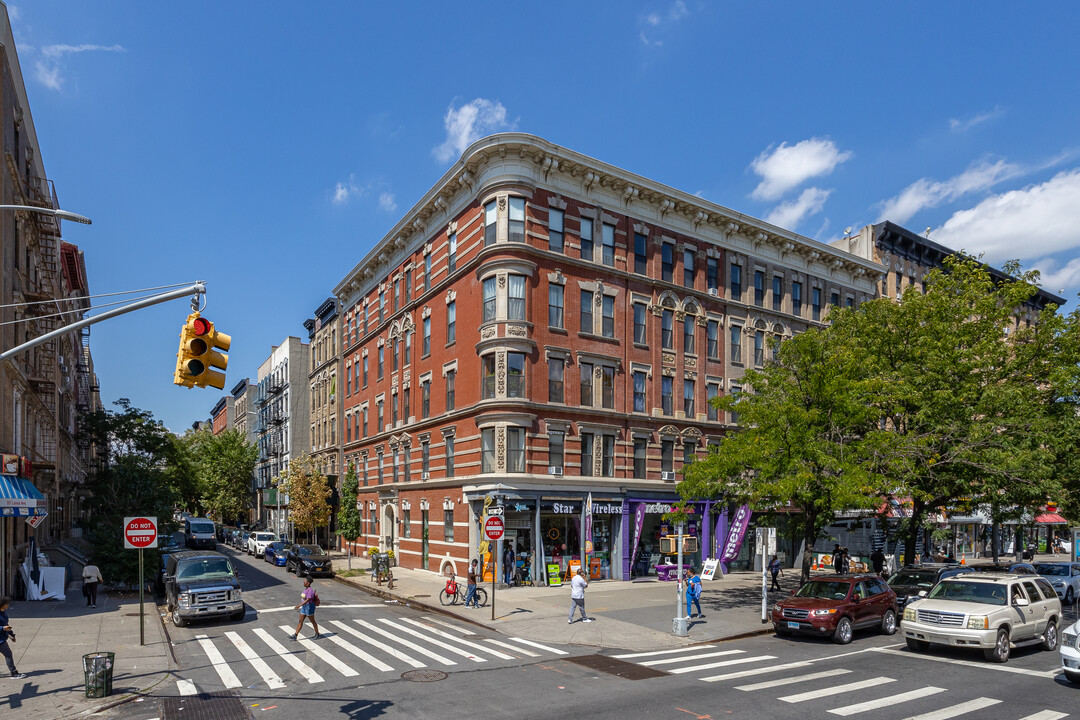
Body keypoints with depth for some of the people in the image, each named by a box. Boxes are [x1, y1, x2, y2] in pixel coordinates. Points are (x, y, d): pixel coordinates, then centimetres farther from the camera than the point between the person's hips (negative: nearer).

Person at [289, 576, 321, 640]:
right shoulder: (306, 589, 6)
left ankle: (317, 634, 20)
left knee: (312, 621, 5)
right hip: (304, 607, 9)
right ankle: (295, 635, 9)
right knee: (300, 621, 7)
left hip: (309, 607, -9)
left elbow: (307, 600, -31)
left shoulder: (310, 590, -23)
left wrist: (299, 605, -37)